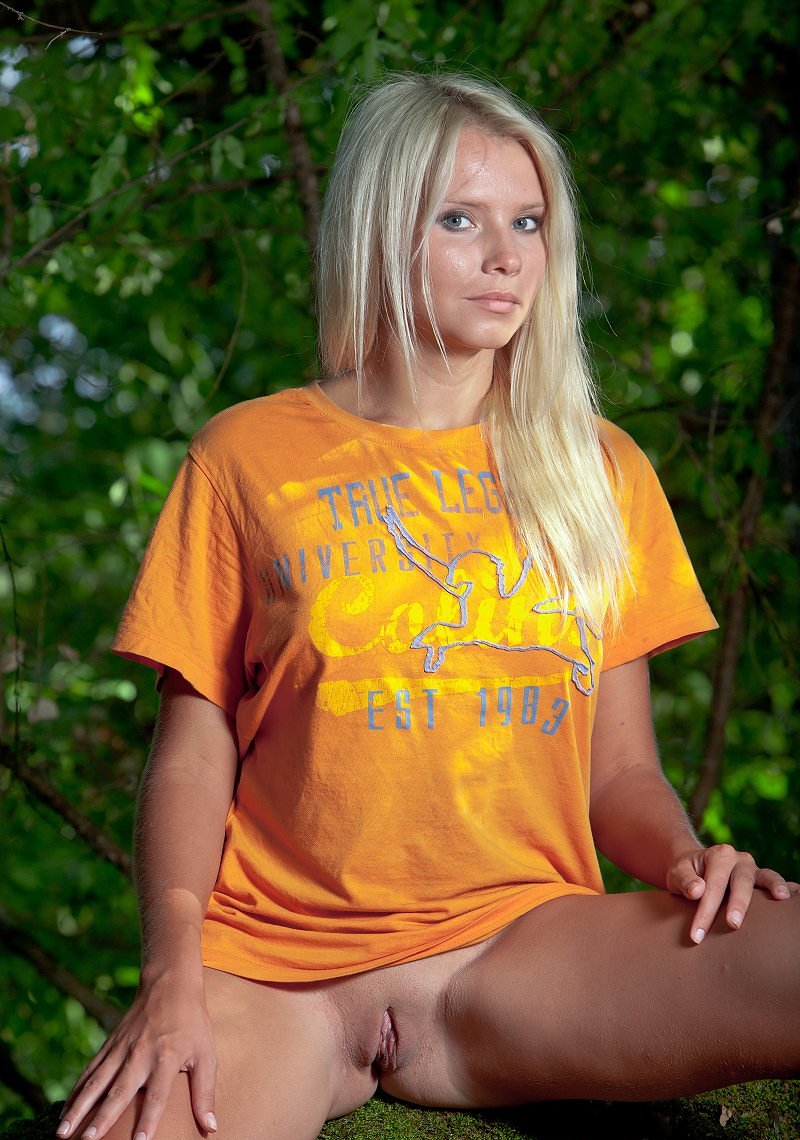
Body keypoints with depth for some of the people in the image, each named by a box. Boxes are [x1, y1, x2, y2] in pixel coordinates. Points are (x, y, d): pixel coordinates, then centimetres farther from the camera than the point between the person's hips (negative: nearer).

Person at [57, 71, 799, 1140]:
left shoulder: (602, 470, 14)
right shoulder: (248, 454, 8)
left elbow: (619, 769, 13)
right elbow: (195, 749, 4)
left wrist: (685, 857, -10)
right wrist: (172, 979, -11)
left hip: (524, 948, 1)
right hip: (271, 961, 0)